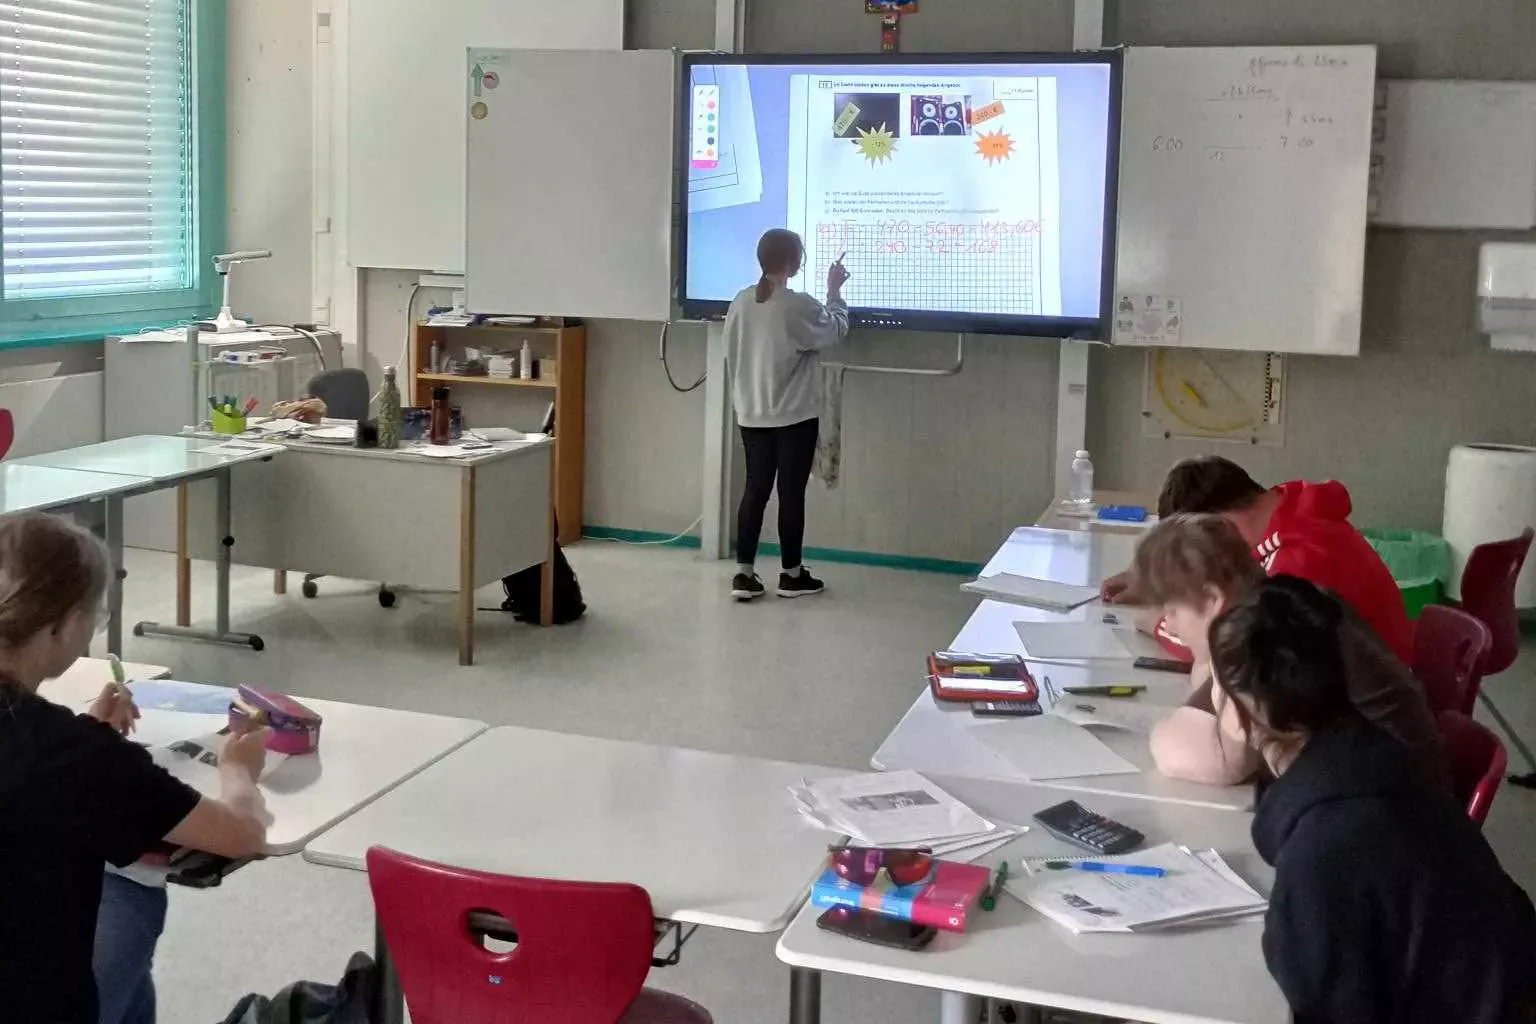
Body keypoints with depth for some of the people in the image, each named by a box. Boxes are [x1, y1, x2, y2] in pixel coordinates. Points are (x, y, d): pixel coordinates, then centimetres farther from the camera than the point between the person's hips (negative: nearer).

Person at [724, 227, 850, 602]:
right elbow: (835, 332, 0)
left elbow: (732, 354, 9)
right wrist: (834, 292, 13)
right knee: (791, 492, 5)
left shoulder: (740, 302, 1)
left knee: (755, 490, 9)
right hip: (795, 417, -5)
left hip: (752, 415, 5)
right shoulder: (799, 306, -16)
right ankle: (792, 575, 15)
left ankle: (744, 574, 7)